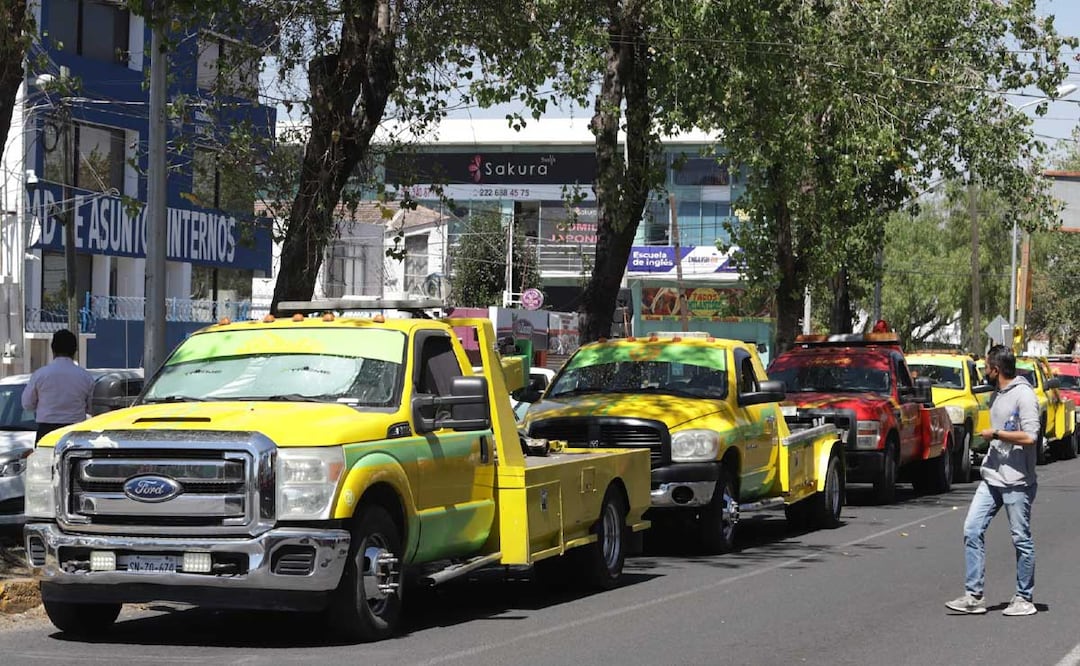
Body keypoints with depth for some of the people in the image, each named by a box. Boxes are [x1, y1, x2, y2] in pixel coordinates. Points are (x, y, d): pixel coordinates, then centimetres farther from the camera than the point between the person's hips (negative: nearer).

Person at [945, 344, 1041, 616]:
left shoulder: (1024, 395, -13)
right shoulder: (997, 395, 14)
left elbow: (1030, 436, -23)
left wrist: (995, 434, -15)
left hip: (1017, 481, -9)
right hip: (991, 478, 9)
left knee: (1021, 540, 2)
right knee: (972, 530, 0)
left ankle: (1025, 598, 12)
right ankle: (974, 596, 1)